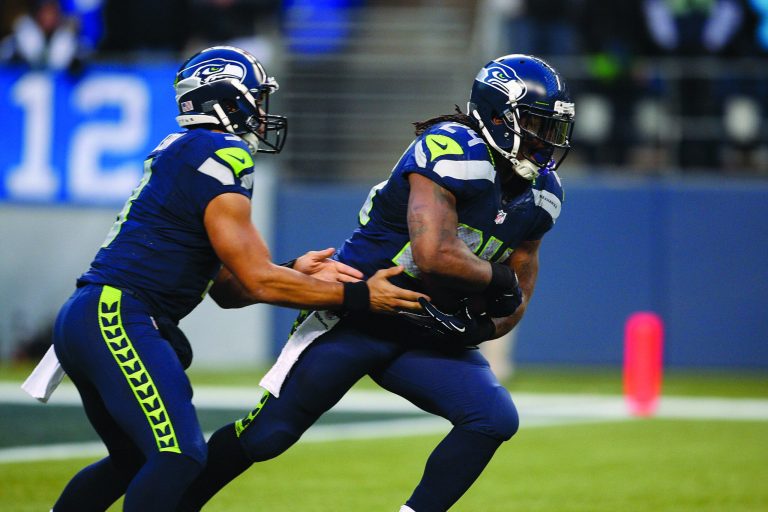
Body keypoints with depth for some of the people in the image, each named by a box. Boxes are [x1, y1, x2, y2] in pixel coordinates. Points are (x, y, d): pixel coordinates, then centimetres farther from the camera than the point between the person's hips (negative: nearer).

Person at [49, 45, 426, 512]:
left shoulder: (181, 155, 20)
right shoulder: (221, 159, -10)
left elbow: (228, 289, 19)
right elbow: (258, 283, -12)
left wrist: (294, 273, 5)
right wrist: (358, 296, -7)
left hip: (85, 318, 10)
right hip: (117, 320, -10)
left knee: (133, 458, 23)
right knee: (179, 457, -17)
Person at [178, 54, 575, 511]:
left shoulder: (539, 197, 3)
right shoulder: (453, 152, -22)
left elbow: (516, 300, 11)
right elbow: (432, 254, -34)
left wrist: (481, 327, -11)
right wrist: (497, 279, -17)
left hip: (428, 336, 7)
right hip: (357, 318, -7)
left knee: (495, 419, -13)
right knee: (267, 435, -3)